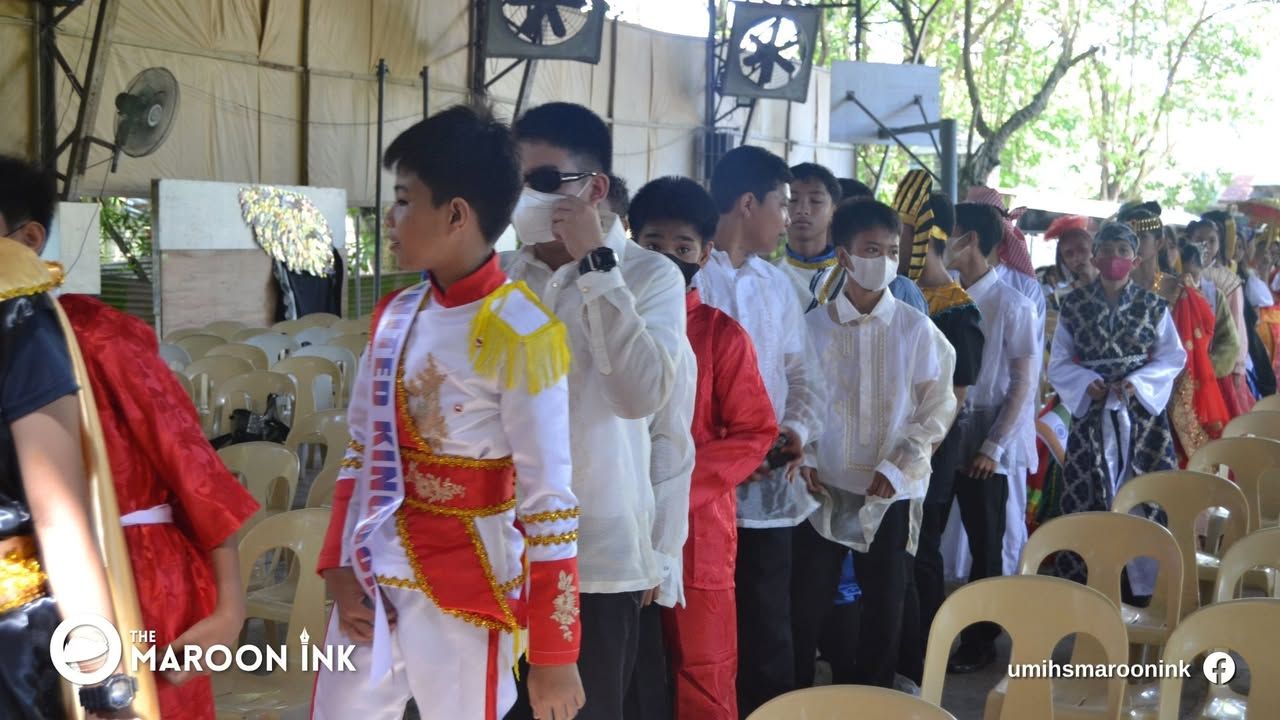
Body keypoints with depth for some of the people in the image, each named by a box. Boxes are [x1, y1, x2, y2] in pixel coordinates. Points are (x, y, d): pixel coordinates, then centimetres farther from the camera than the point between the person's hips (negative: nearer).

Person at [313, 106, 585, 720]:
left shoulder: (519, 333, -16)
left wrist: (552, 654, -15)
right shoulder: (394, 316, 6)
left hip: (462, 593, -6)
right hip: (370, 581, 6)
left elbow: (548, 500, -16)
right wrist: (339, 568, 2)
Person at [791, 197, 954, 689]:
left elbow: (939, 405, -1)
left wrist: (898, 467, -9)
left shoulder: (916, 327, -3)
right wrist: (803, 459, -7)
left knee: (884, 608, 9)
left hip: (890, 492, 0)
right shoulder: (813, 325, 0)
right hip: (824, 488, 0)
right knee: (806, 606, 4)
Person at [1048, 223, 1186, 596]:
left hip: (1142, 414, 0)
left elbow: (1173, 358, 3)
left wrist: (1137, 382, -13)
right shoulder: (1074, 305, 3)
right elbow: (1058, 364, 4)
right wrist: (1088, 382, -15)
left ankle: (1143, 584, 11)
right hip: (1091, 413, 0)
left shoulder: (1153, 305, 3)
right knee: (1086, 499, 1)